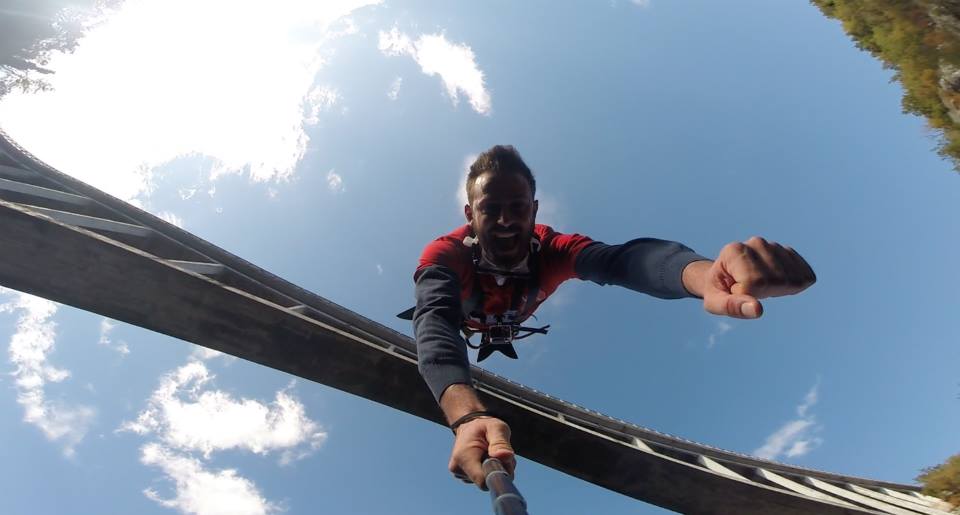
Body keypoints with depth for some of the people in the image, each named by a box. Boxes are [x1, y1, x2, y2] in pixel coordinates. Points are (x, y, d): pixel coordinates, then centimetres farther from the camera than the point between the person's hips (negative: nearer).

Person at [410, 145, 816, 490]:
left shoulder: (550, 251, -45)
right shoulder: (445, 254, -49)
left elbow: (619, 258, -66)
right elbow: (436, 324, -68)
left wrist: (702, 273, -90)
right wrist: (468, 416, -91)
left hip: (503, 328, 3)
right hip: (462, 323, -3)